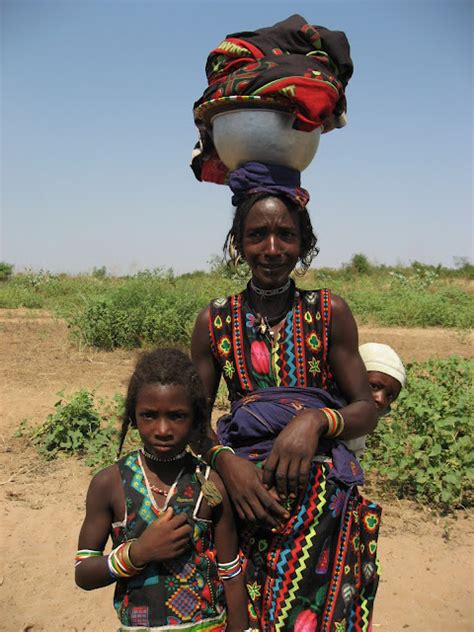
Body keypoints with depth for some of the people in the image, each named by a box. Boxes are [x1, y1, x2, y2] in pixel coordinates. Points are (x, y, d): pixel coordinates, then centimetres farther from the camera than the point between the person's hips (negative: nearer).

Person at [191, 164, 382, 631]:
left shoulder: (330, 312, -2)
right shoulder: (215, 322, 1)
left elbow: (367, 410, 0)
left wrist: (315, 420, -19)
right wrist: (223, 459, -14)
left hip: (322, 499, 0)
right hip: (244, 489, 1)